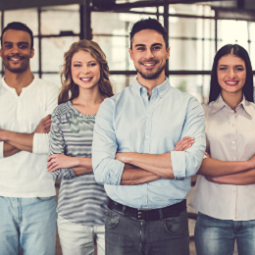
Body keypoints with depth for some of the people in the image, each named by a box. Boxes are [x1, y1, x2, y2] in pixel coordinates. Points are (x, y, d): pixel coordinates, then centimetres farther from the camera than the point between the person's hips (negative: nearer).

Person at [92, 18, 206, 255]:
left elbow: (191, 163, -15)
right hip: (121, 223, 0)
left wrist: (127, 156, -12)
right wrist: (169, 165, -12)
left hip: (170, 225, 0)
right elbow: (102, 170, -11)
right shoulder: (111, 106, 1)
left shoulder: (189, 106, 0)